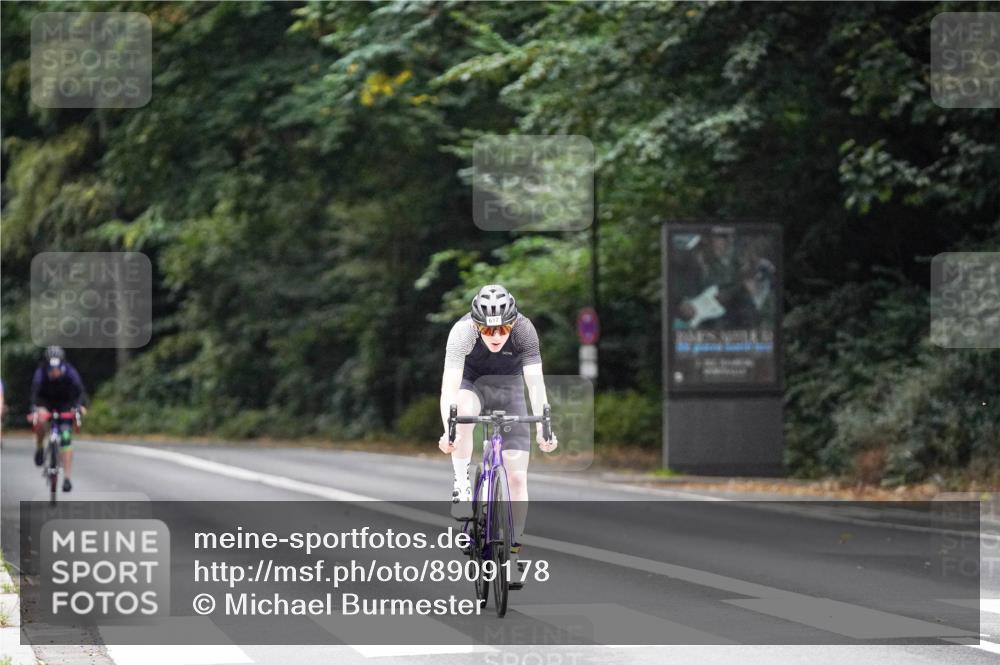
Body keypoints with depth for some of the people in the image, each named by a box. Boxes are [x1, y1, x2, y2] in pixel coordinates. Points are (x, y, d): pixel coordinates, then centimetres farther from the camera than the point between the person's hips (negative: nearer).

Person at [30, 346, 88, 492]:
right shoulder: (41, 373, -28)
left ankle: (67, 478, -6)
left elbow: (80, 390, -35)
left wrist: (79, 406, -55)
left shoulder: (70, 372, -27)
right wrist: (34, 410, -58)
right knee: (41, 418, -35)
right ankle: (39, 448, -8)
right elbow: (35, 392, -40)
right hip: (46, 402, 0)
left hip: (65, 404, 0)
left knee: (66, 440, -11)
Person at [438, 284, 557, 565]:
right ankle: (462, 485, -23)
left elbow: (535, 381, -33)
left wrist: (542, 428, -47)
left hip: (509, 389, 1)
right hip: (472, 383, -1)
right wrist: (448, 430, -53)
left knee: (517, 477, -7)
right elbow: (449, 384, -39)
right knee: (463, 411, -39)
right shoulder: (463, 331, -30)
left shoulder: (524, 330, -27)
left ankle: (514, 549, 6)